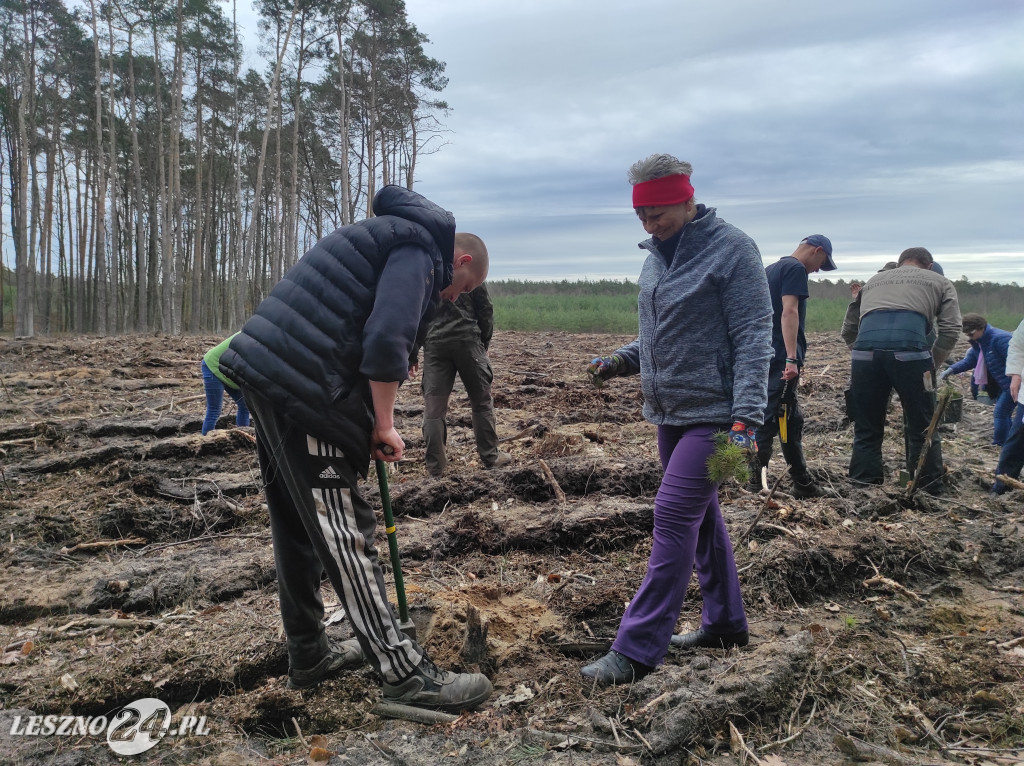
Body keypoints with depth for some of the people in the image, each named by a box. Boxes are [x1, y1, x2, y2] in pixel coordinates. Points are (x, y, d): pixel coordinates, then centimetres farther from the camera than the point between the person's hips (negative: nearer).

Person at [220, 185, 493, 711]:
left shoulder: (390, 237, 26)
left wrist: (369, 425, 19)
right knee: (344, 534, -6)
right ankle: (406, 676, 2)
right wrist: (384, 426, -7)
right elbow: (386, 342, -19)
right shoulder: (421, 248, -4)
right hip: (303, 387, -10)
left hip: (265, 373, 10)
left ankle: (309, 655, 30)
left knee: (295, 526, 17)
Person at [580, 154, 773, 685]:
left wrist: (746, 419, -23)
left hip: (712, 413, -8)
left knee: (673, 516, -11)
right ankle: (725, 623, 31)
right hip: (669, 412, 8)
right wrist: (619, 361, 3)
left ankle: (636, 650, -5)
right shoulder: (655, 256, 11)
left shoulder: (731, 248, -11)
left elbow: (753, 338, -16)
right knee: (701, 517, 16)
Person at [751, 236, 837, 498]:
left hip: (767, 355, 9)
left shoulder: (771, 269, 20)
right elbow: (789, 311, -19)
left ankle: (803, 483, 19)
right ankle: (754, 484, -5)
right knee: (771, 418, -7)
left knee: (792, 419, 13)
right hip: (781, 356, -9)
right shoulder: (795, 268, -8)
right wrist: (792, 358, -25)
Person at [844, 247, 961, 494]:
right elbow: (950, 331, 12)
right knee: (923, 431, 10)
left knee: (866, 432, 13)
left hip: (864, 350, 3)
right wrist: (931, 365, 23)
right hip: (909, 350, -2)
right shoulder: (940, 282, 28)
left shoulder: (873, 281, 37)